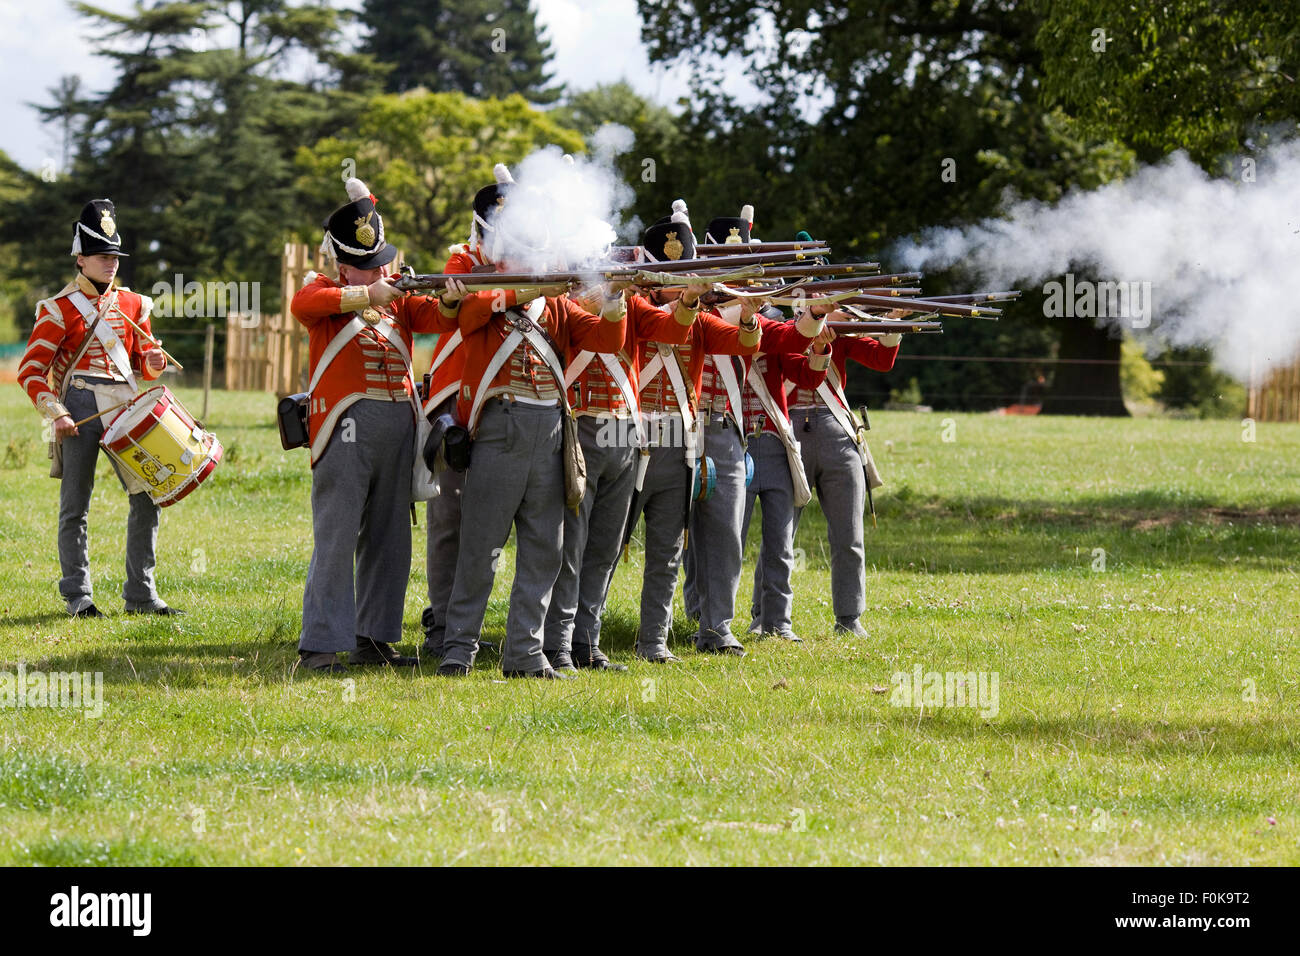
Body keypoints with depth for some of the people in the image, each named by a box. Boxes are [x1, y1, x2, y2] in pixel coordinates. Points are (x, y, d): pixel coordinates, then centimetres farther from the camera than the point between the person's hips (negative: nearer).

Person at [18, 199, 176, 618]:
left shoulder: (132, 304, 13)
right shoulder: (59, 308, -2)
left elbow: (143, 363, 22)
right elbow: (31, 369, -4)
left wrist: (154, 361, -2)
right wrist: (55, 414, -15)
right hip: (79, 409, -4)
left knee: (147, 497, -1)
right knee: (75, 506, 0)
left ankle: (141, 594, 6)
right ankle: (78, 596, 8)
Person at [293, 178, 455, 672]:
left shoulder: (398, 296, 17)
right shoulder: (326, 290, 4)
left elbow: (442, 320, 3)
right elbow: (303, 304, -19)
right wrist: (367, 295, -26)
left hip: (399, 425, 6)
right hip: (347, 425, -6)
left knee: (388, 538, 9)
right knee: (336, 537, -8)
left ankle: (374, 637, 18)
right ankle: (320, 645, -7)